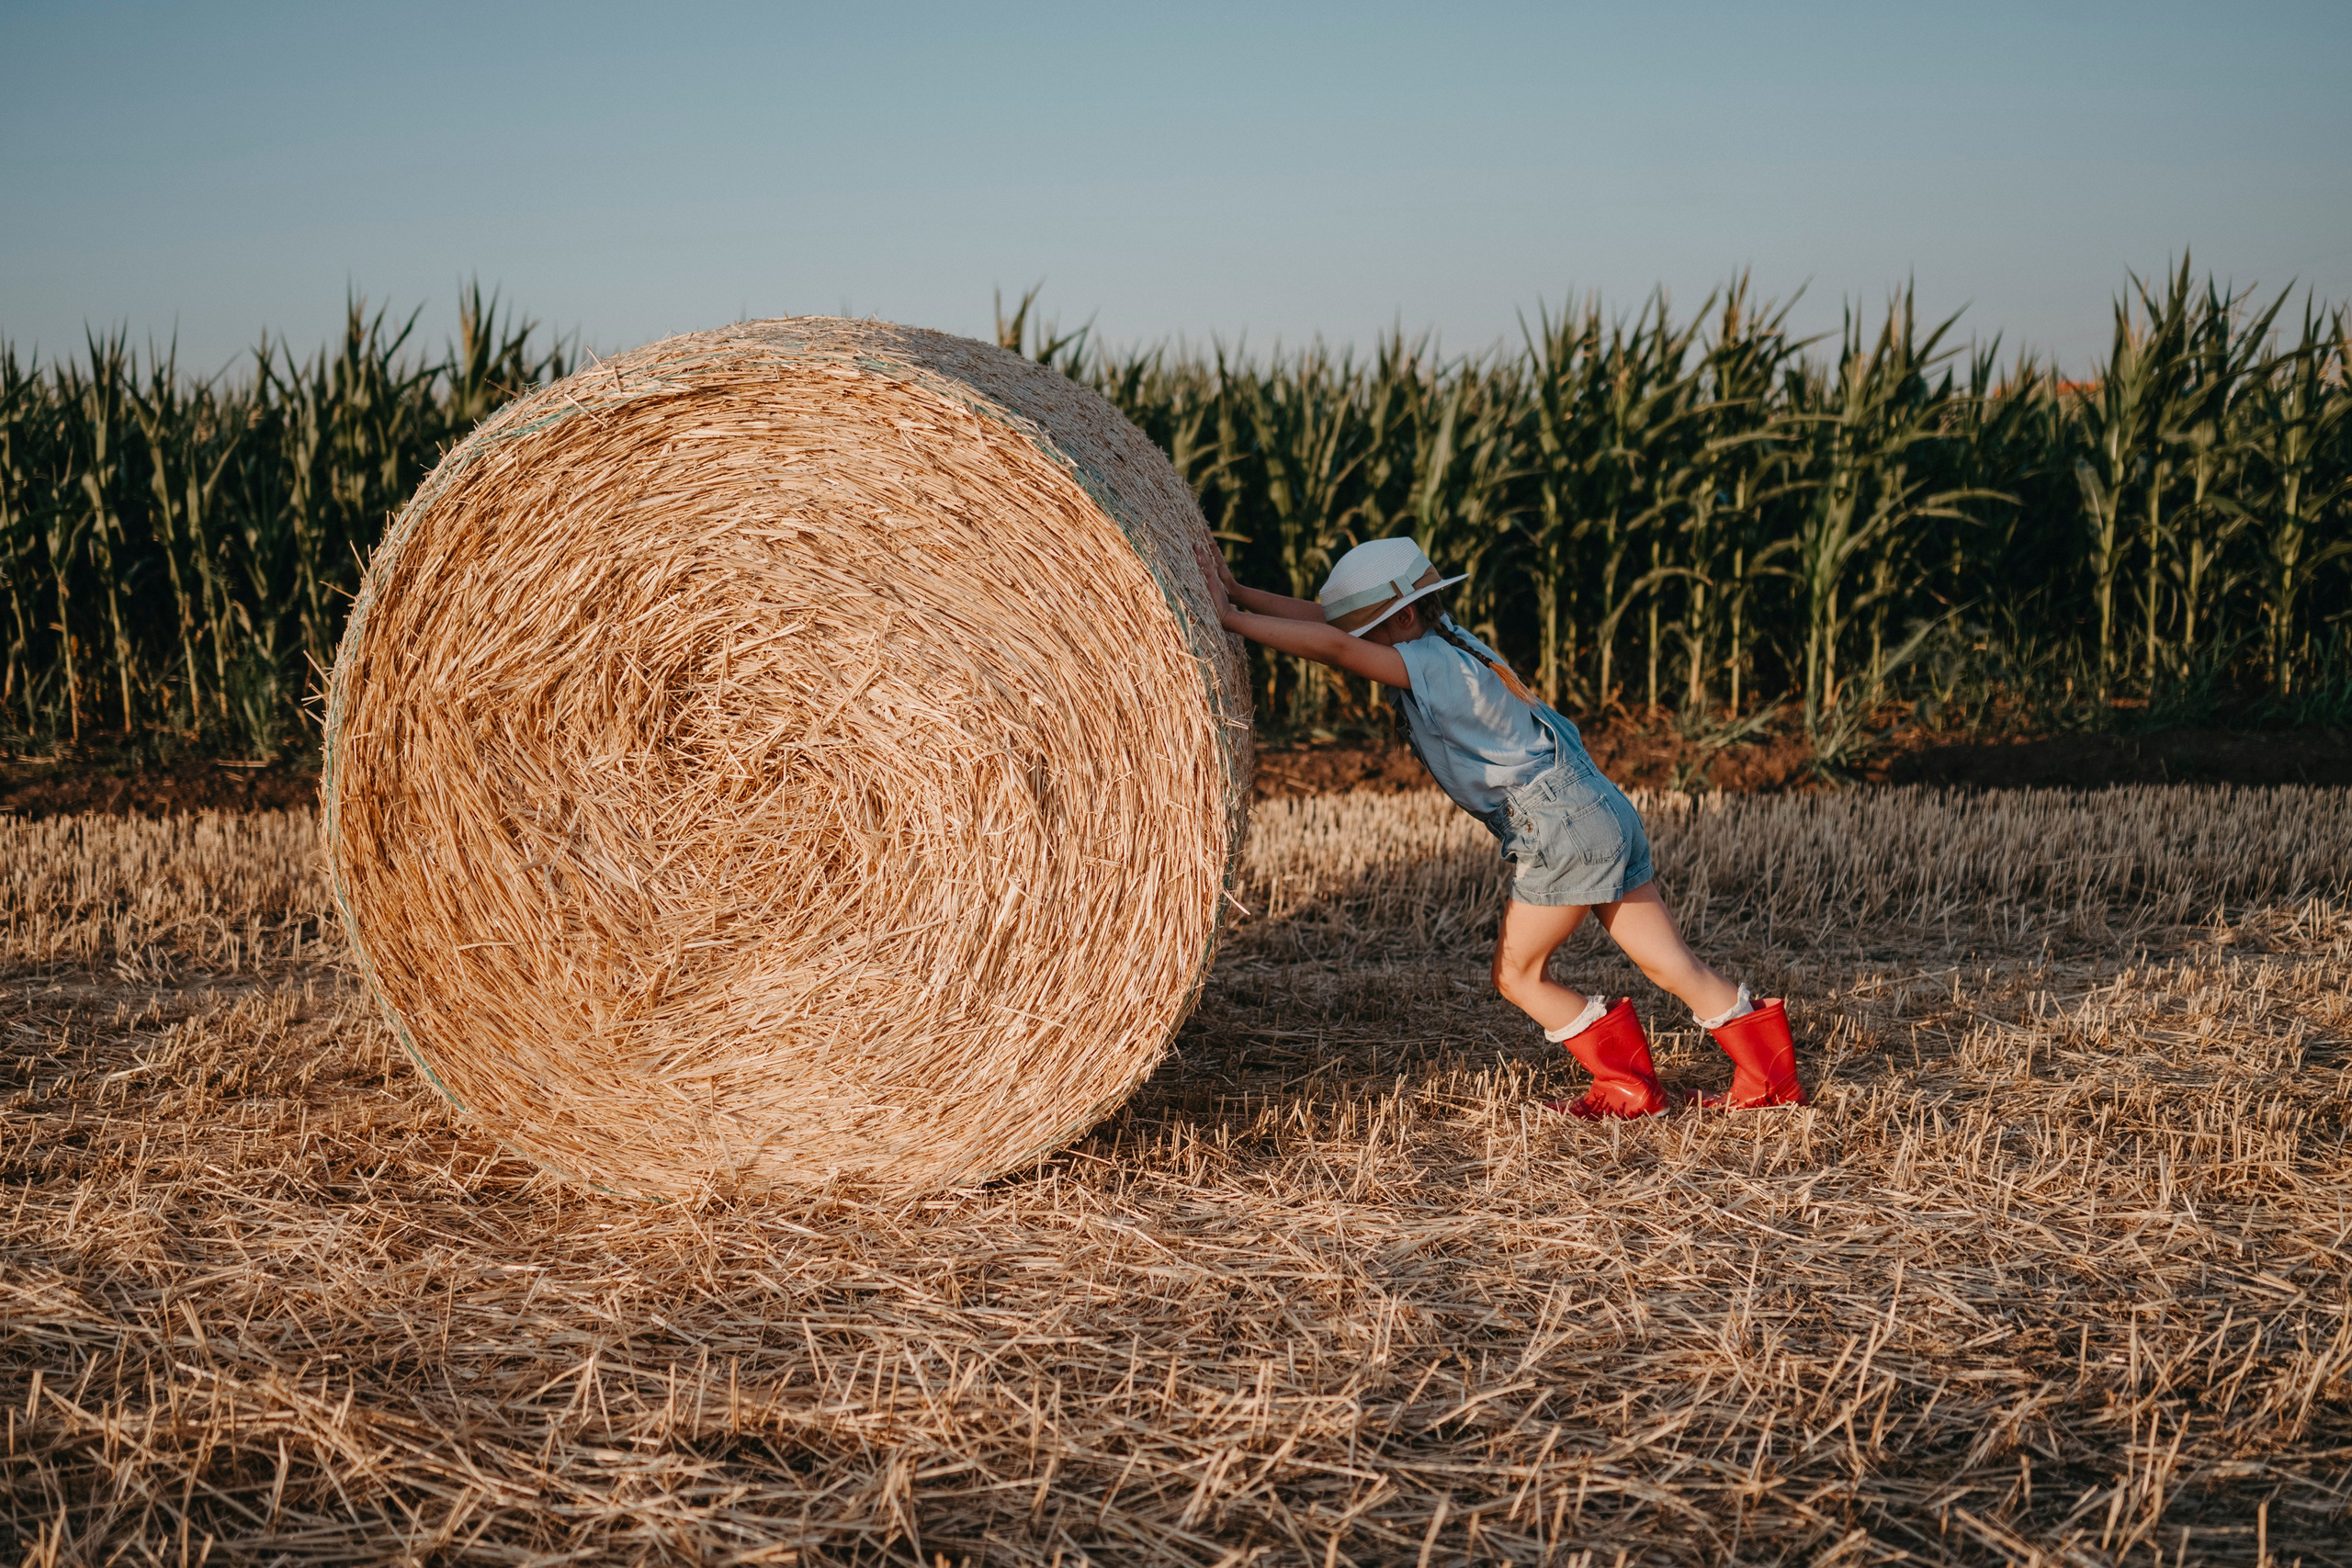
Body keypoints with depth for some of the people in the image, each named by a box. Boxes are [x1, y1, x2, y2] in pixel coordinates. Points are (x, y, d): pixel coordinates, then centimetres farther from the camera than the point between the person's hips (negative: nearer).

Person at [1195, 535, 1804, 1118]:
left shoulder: (1428, 667, -17)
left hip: (1565, 832, -9)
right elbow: (1325, 618, 8)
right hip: (1604, 814, 9)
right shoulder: (1439, 638, 8)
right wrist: (1237, 591, 1)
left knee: (1517, 972, 5)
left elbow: (1332, 646, -29)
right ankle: (1771, 1079, 18)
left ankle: (1631, 1088, 11)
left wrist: (1232, 619, -24)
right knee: (1673, 964, 12)